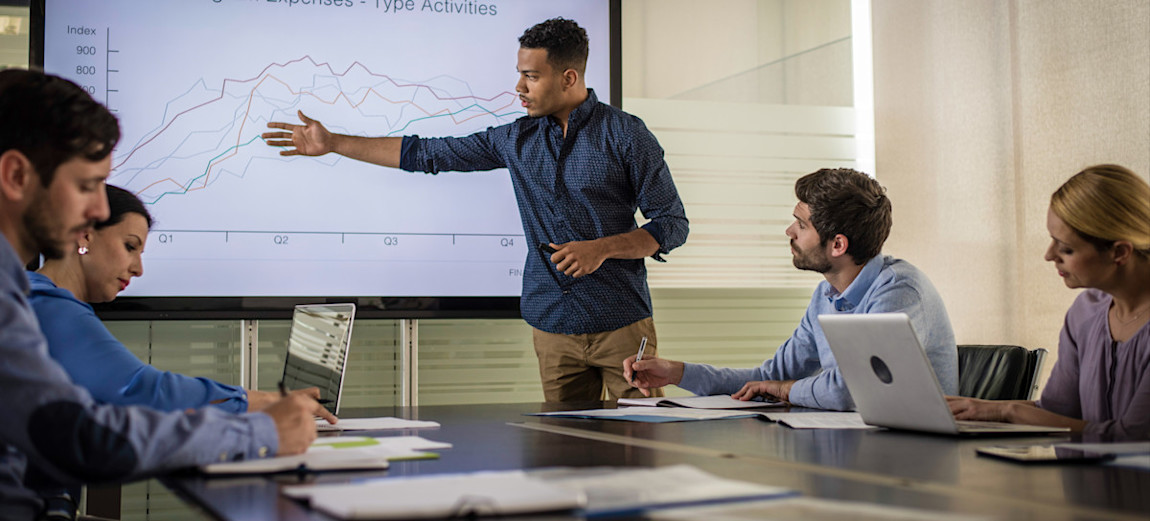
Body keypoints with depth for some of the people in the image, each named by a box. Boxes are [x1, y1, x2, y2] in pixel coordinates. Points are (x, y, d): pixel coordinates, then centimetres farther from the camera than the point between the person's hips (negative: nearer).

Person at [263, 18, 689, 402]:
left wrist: (603, 248, -17)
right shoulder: (517, 139, 9)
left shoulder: (625, 135, -4)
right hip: (553, 324, 4)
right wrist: (332, 143, 15)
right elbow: (426, 154, 14)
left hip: (620, 323, -3)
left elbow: (673, 224, -2)